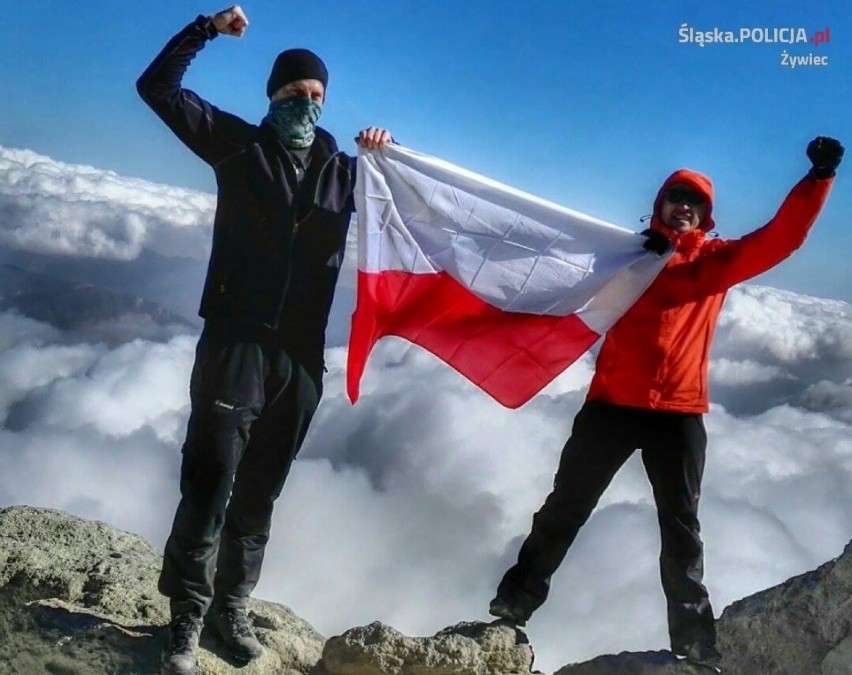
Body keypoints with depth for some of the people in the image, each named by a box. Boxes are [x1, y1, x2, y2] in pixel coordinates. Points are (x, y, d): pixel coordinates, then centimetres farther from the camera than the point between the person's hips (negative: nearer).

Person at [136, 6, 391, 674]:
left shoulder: (344, 170, 13)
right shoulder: (241, 146, 4)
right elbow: (158, 87, 0)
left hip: (300, 355, 4)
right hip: (236, 343, -3)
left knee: (258, 495, 12)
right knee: (209, 483, -8)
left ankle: (232, 608, 24)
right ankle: (187, 619, 3)